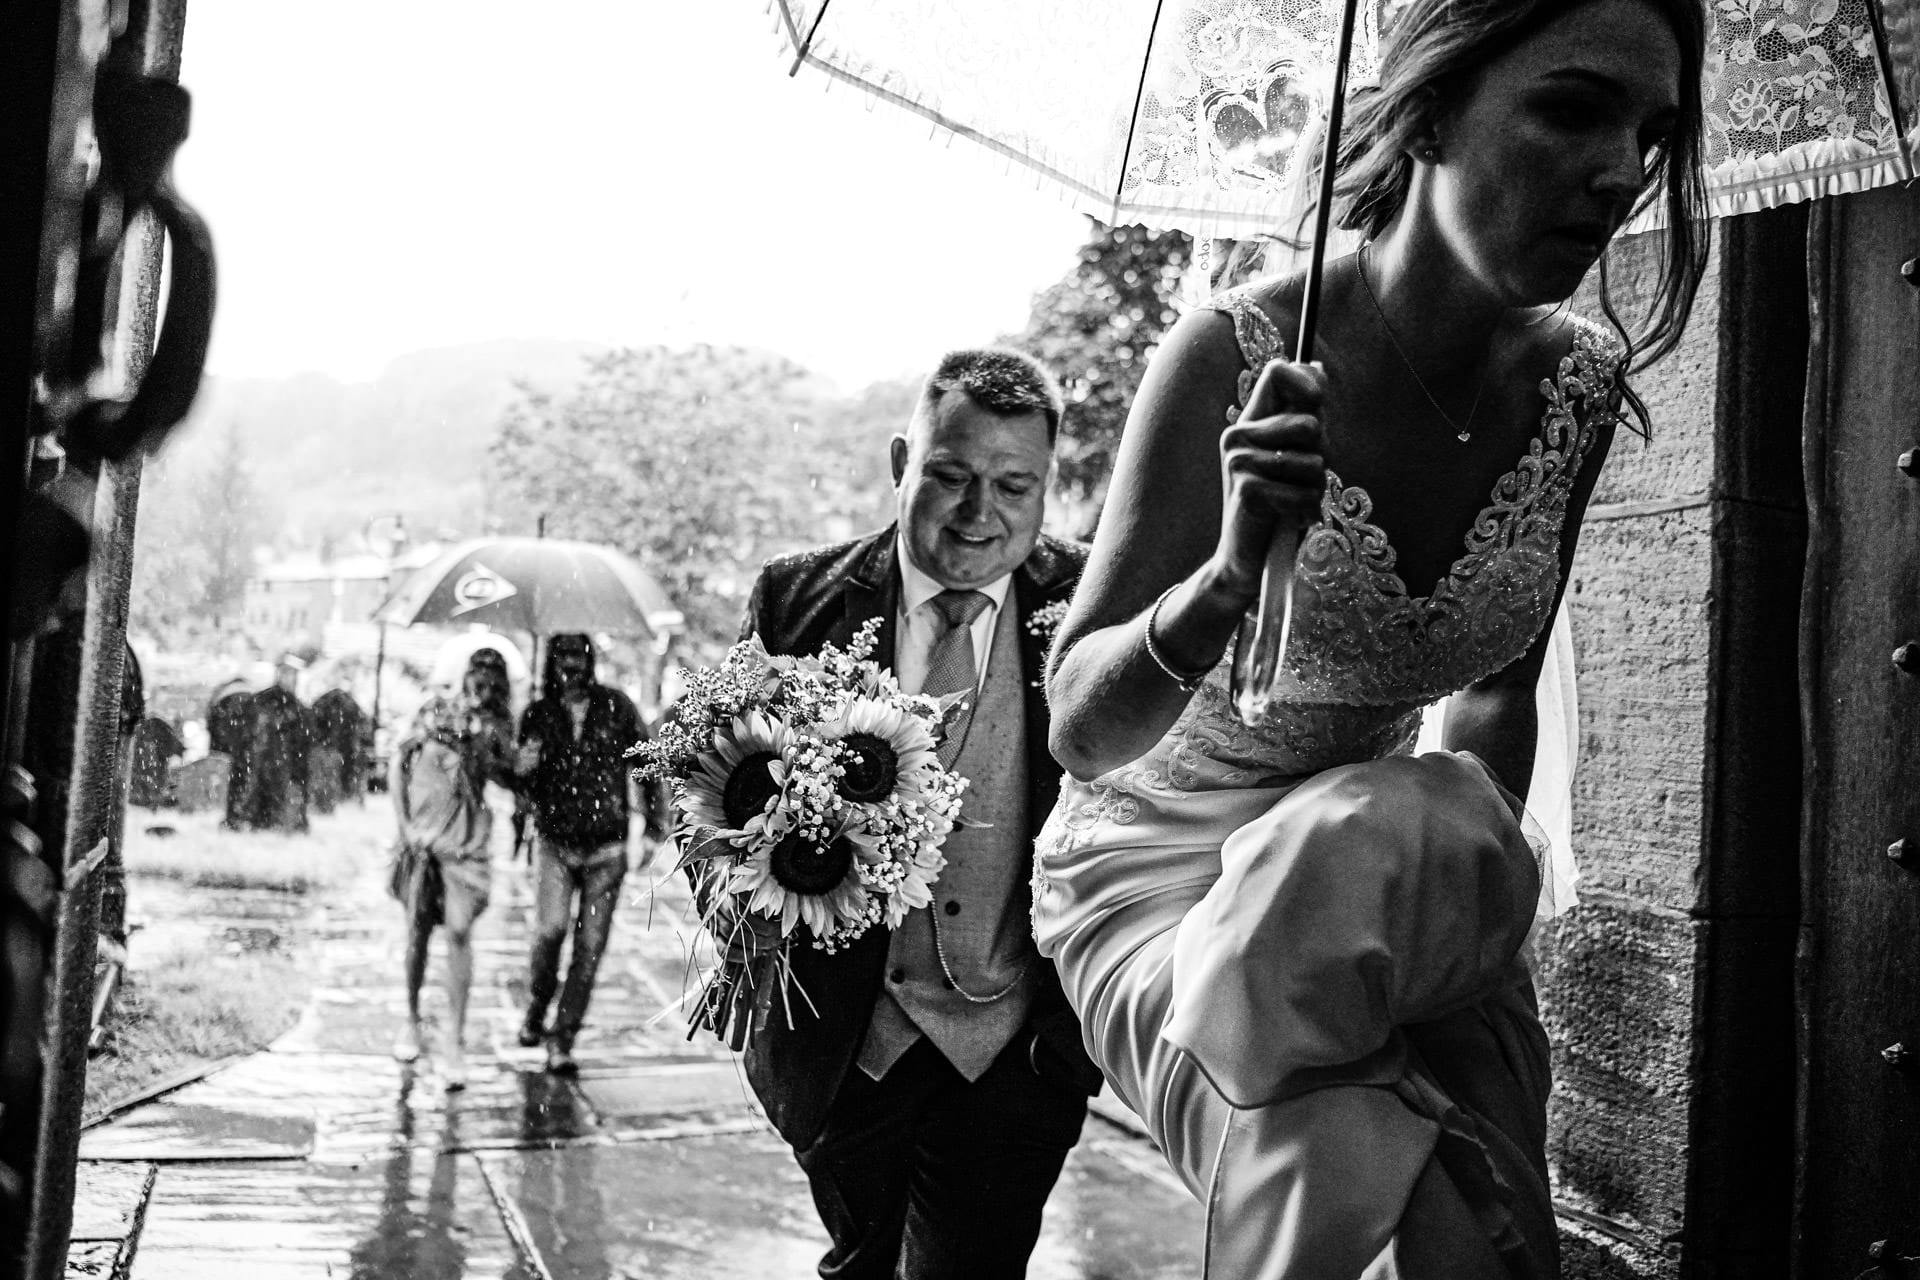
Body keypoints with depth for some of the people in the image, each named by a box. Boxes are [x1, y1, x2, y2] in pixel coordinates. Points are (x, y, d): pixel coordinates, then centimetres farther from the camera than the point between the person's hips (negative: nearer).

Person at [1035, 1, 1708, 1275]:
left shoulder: (1580, 385, -8)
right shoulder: (1239, 354, -24)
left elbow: (1497, 693, 7)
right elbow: (1079, 729, -24)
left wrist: (1466, 884, 1)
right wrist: (1229, 577, -42)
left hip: (1378, 880, 5)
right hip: (1159, 866, -5)